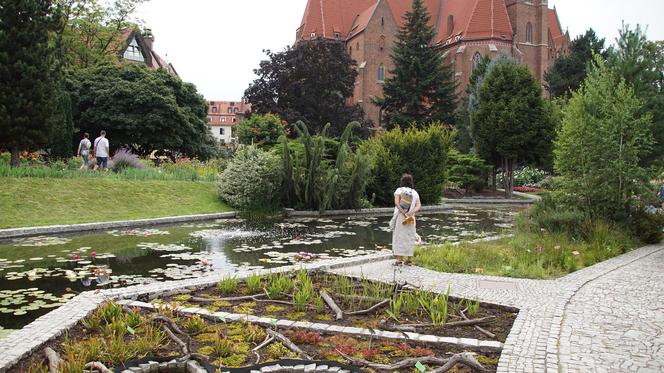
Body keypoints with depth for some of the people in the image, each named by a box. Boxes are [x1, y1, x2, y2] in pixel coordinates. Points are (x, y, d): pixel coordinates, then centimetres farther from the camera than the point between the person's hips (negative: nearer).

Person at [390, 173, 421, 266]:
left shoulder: (399, 190, -1)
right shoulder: (414, 193, 10)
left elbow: (396, 203, -16)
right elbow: (418, 206, -4)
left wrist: (404, 213, -17)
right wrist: (411, 213, -15)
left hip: (400, 216, -4)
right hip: (411, 218, 4)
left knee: (399, 237, 1)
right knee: (410, 238, 11)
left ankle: (400, 260, -2)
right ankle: (409, 260, 13)